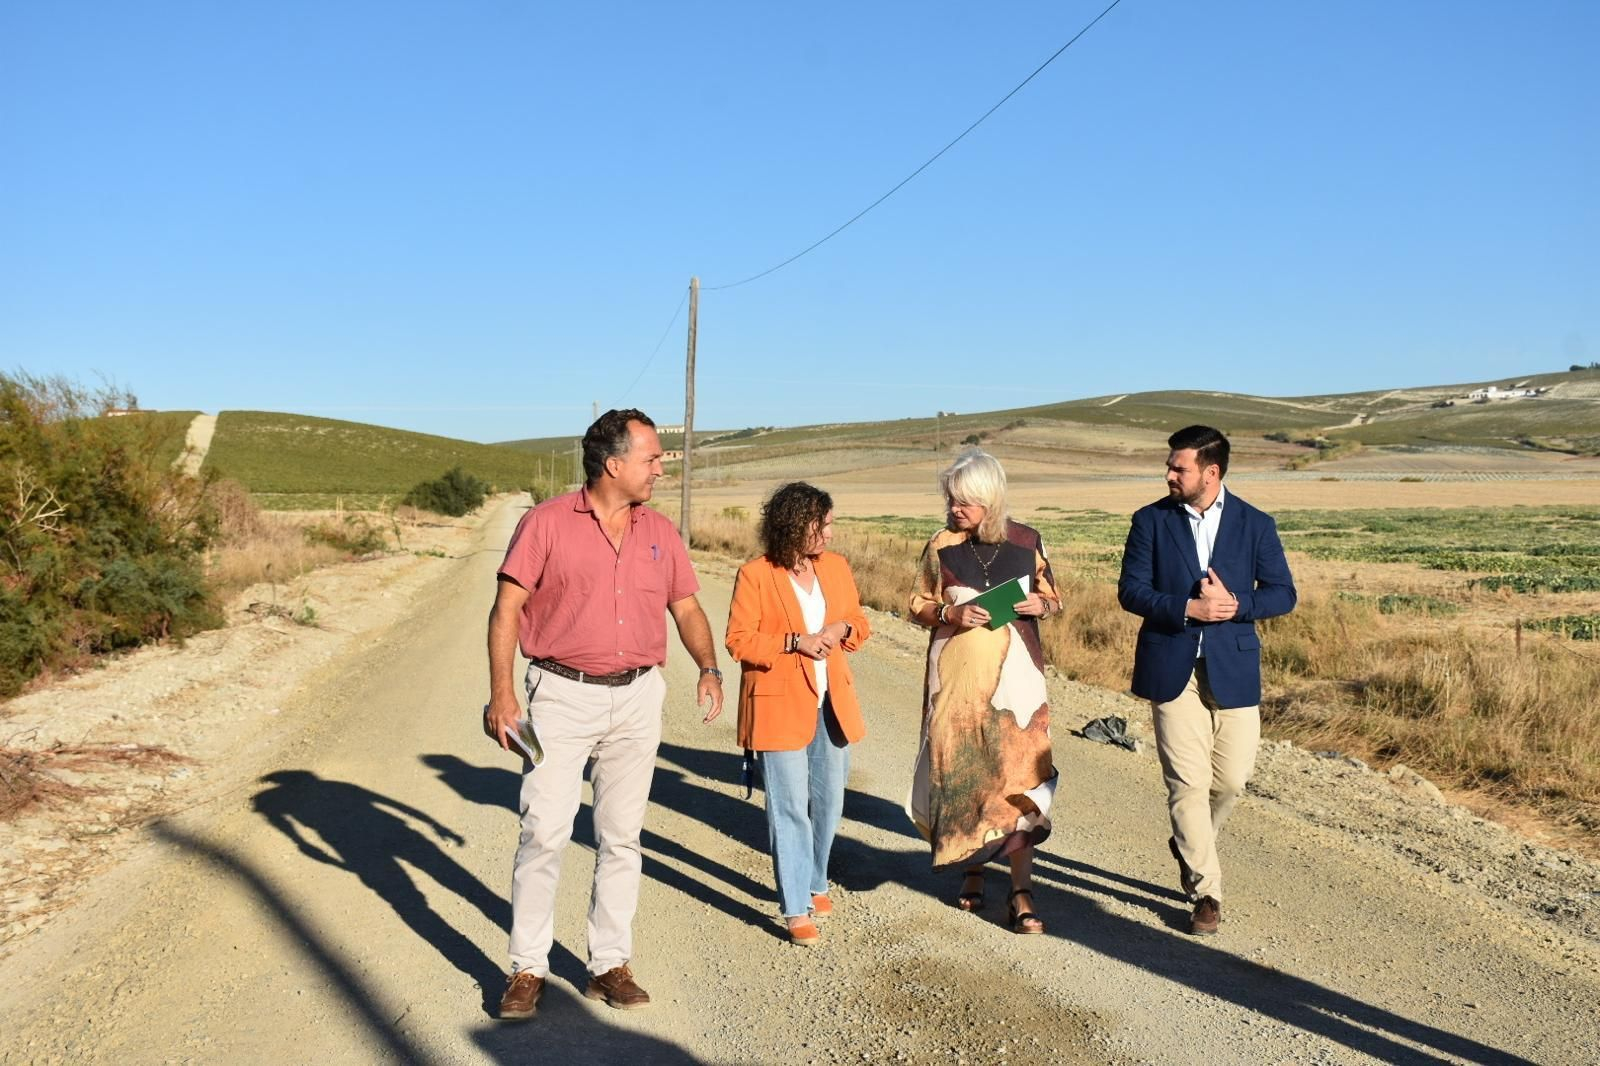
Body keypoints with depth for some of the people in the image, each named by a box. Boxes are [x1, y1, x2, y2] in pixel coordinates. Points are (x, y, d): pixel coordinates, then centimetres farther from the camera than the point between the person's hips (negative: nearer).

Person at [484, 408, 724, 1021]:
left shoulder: (660, 533, 8)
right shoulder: (547, 523, -6)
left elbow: (686, 607, 13)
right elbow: (506, 608, -6)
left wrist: (709, 669, -4)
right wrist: (501, 692, -14)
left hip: (637, 699, 4)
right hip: (562, 695, -4)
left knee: (620, 836, 10)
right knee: (544, 832, -3)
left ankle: (610, 965, 22)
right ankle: (528, 969, 12)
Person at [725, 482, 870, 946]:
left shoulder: (836, 566, 7)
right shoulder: (755, 575, -10)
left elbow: (859, 621, 16)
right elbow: (739, 640, -10)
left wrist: (843, 629, -6)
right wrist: (795, 641, -19)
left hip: (832, 703, 6)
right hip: (781, 705, -5)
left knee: (828, 802, 14)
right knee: (790, 807, -2)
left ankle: (815, 884, 35)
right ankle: (796, 909, 6)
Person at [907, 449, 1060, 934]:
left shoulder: (1027, 541, 0)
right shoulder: (942, 545, 0)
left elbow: (1052, 597, 12)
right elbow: (919, 605, 6)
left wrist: (1040, 604, -11)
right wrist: (951, 612, -14)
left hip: (1015, 673, 0)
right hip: (958, 673, 1)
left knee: (1018, 772, -5)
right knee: (960, 768, 6)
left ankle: (1021, 890, 0)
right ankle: (972, 866, 28)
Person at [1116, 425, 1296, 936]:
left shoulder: (1255, 524, 3)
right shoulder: (1151, 520, 2)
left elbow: (1282, 593, 4)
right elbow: (1131, 590, -2)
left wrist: (1236, 604, -15)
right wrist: (1187, 609, -17)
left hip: (1232, 667, 1)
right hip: (1171, 667, -1)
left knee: (1231, 778, 5)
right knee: (1187, 782, -3)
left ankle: (1190, 846, 35)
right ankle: (1206, 891, 10)